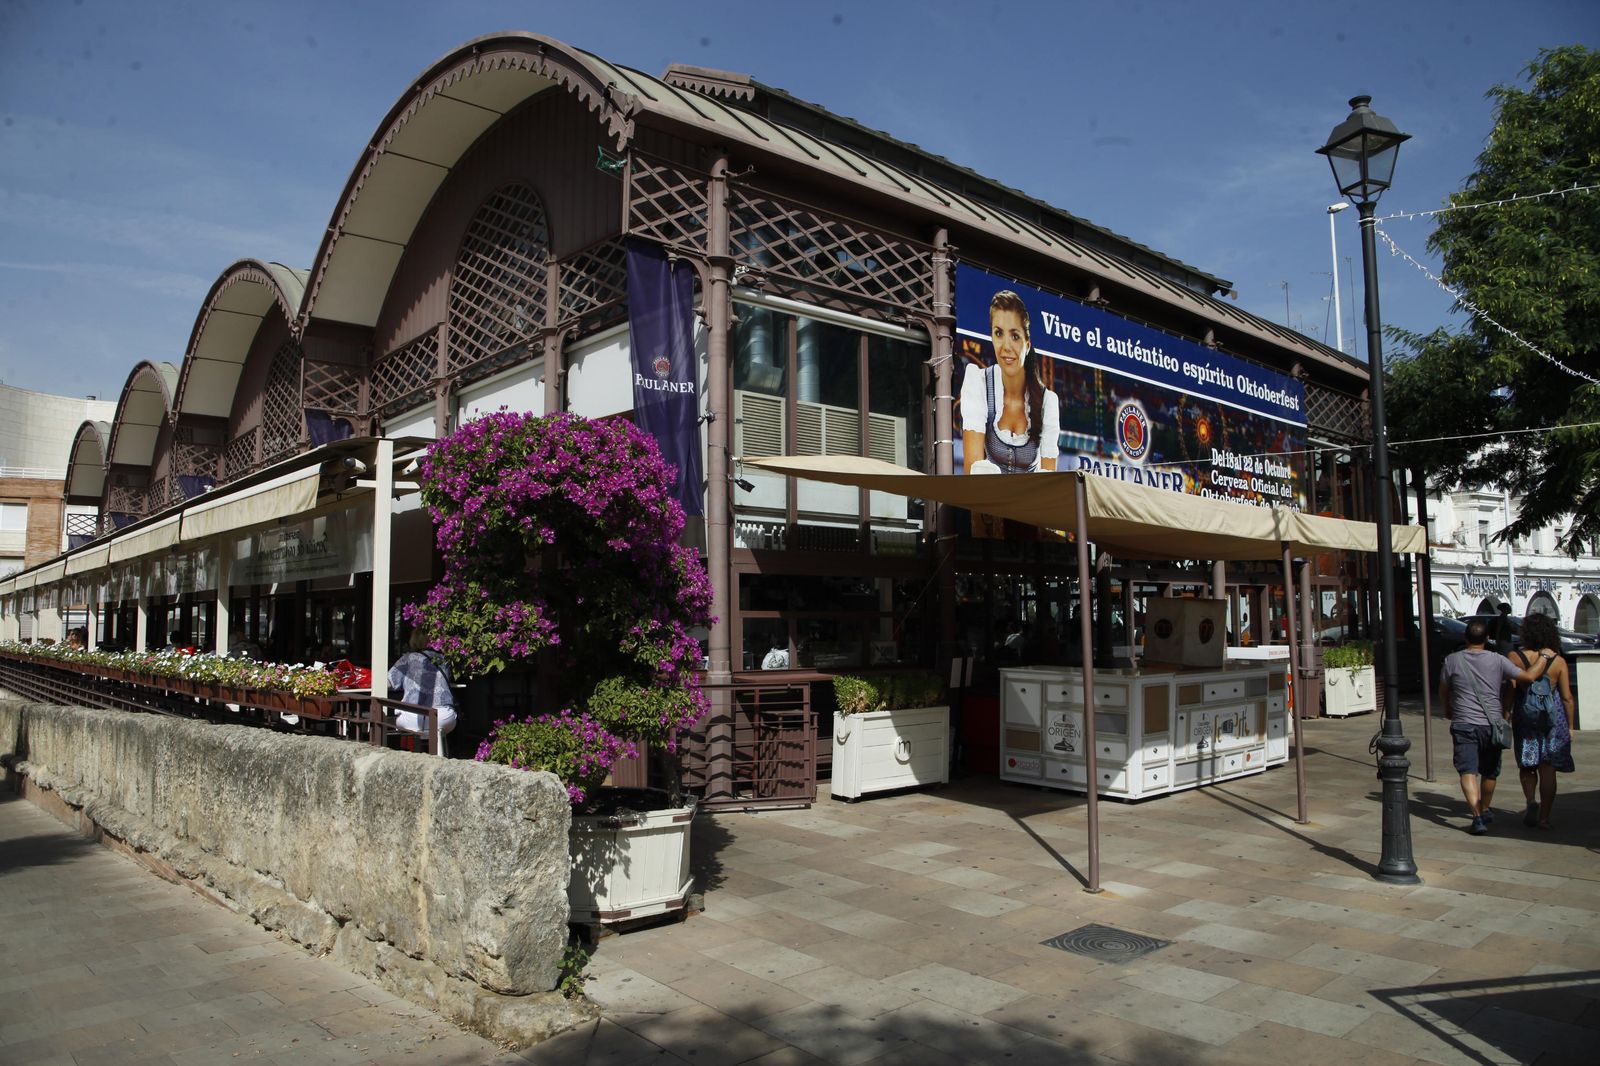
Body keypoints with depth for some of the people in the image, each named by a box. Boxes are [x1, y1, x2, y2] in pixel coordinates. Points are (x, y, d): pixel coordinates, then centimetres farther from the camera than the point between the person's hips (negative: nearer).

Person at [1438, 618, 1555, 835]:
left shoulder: (1452, 660, -3)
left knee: (1468, 771, -7)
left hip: (1464, 725, -2)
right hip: (1492, 724, 2)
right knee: (1489, 772, 20)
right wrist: (1545, 656, 13)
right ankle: (1484, 810, 38)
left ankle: (1477, 817, -21)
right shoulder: (1498, 661, -4)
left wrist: (1448, 710, 28)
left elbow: (1443, 692, 7)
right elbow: (1530, 676, -5)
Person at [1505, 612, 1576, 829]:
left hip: (1525, 716, -1)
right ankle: (1544, 816, 8)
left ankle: (1531, 802, -2)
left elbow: (1510, 690, -9)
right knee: (1548, 768, 6)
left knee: (1526, 765, 16)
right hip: (1553, 717, 1)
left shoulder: (1515, 657, -7)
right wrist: (1570, 726, 8)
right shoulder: (1558, 661, -3)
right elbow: (1567, 697, -1)